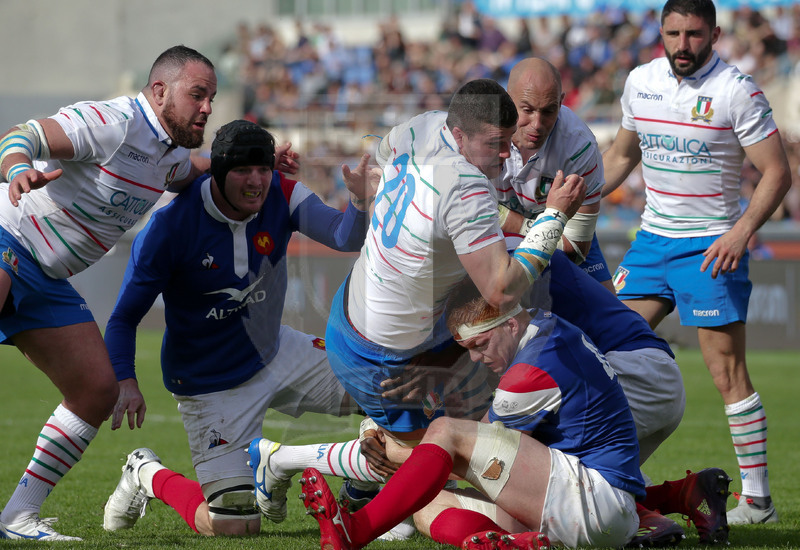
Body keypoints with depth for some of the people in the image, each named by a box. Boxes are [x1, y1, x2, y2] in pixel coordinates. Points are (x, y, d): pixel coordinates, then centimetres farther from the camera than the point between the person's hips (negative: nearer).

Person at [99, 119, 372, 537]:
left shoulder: (282, 196, -11)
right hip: (211, 385, -5)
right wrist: (125, 383, -31)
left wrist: (360, 201, -48)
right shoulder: (171, 226, -23)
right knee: (234, 525, -10)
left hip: (276, 353, 6)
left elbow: (343, 237, -25)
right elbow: (125, 317, -16)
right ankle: (148, 475, 19)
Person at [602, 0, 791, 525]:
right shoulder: (640, 81, 5)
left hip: (711, 246, -6)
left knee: (728, 374, -7)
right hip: (652, 238, 6)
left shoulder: (737, 91, -12)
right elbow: (622, 154, 21)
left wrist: (741, 231, -25)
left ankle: (758, 499, 0)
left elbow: (777, 173, -12)